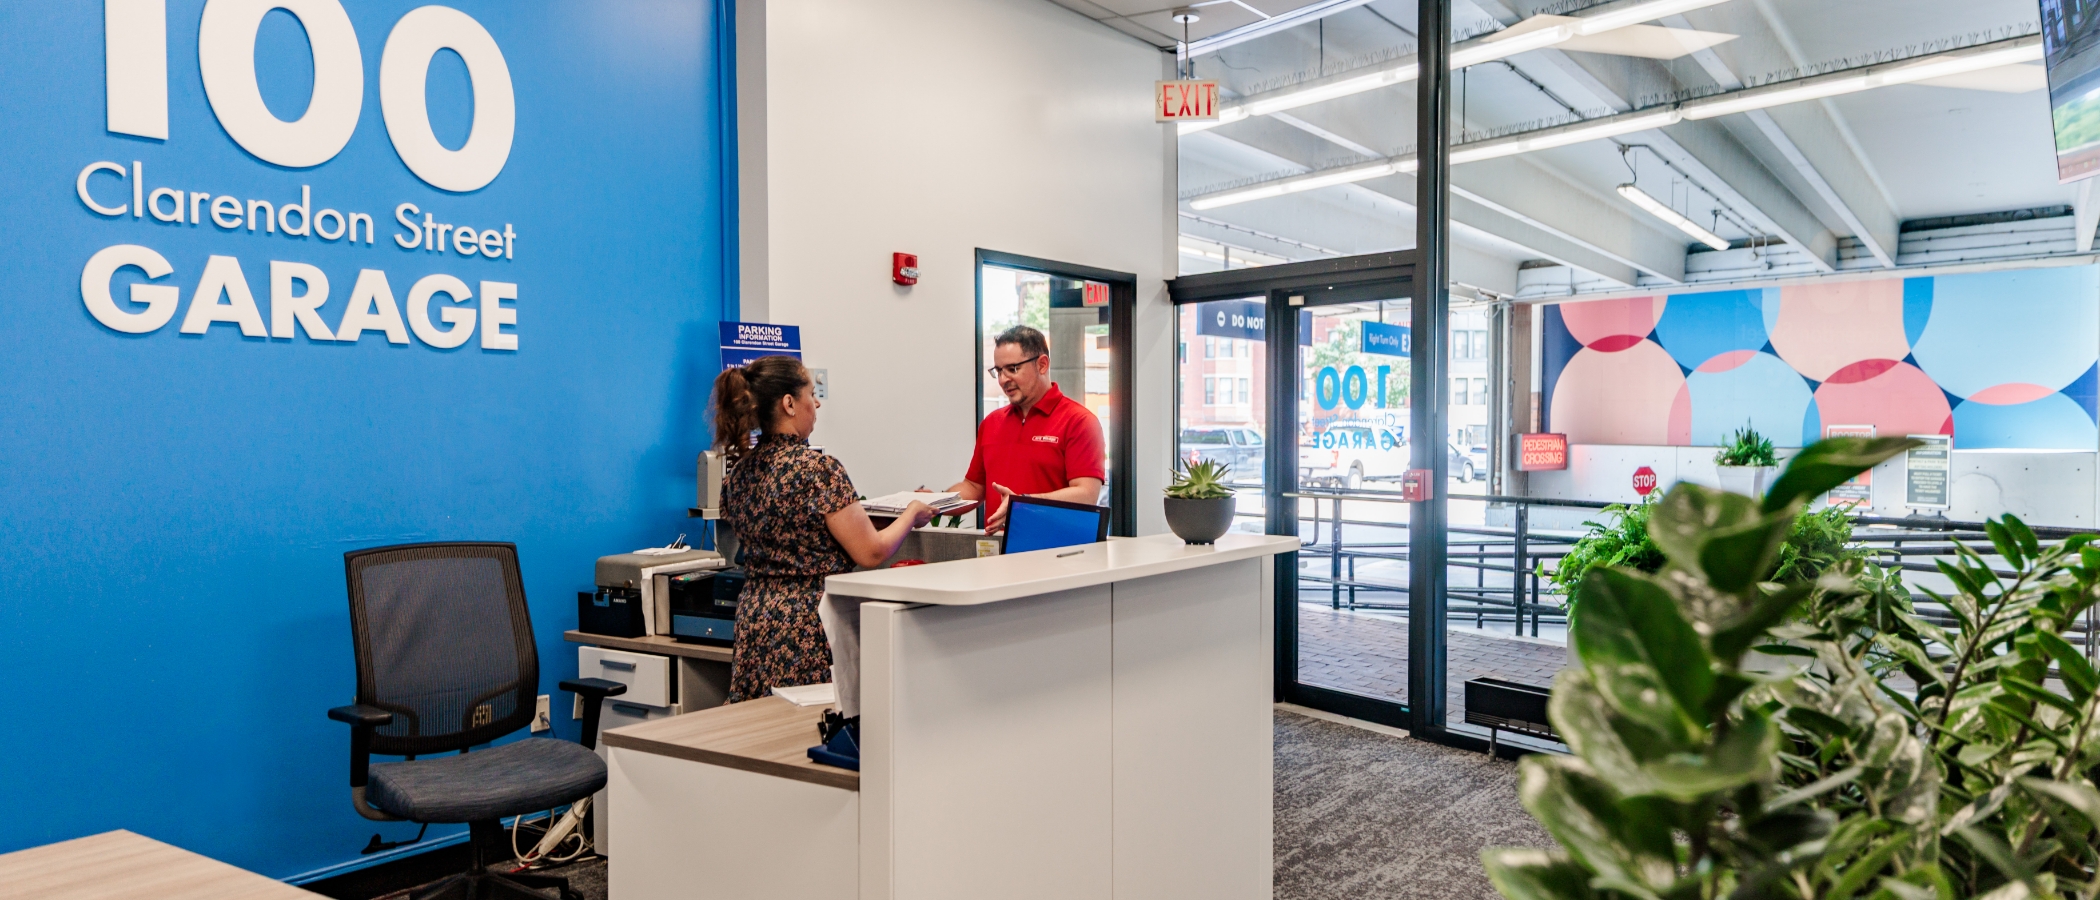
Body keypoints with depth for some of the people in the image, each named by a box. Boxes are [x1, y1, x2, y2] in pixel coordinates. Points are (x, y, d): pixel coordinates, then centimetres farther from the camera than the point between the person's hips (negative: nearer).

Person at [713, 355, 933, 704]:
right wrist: (911, 515, 3)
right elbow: (871, 553, -14)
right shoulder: (817, 469, -16)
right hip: (809, 630, -7)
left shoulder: (738, 473, 7)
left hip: (755, 627, 7)